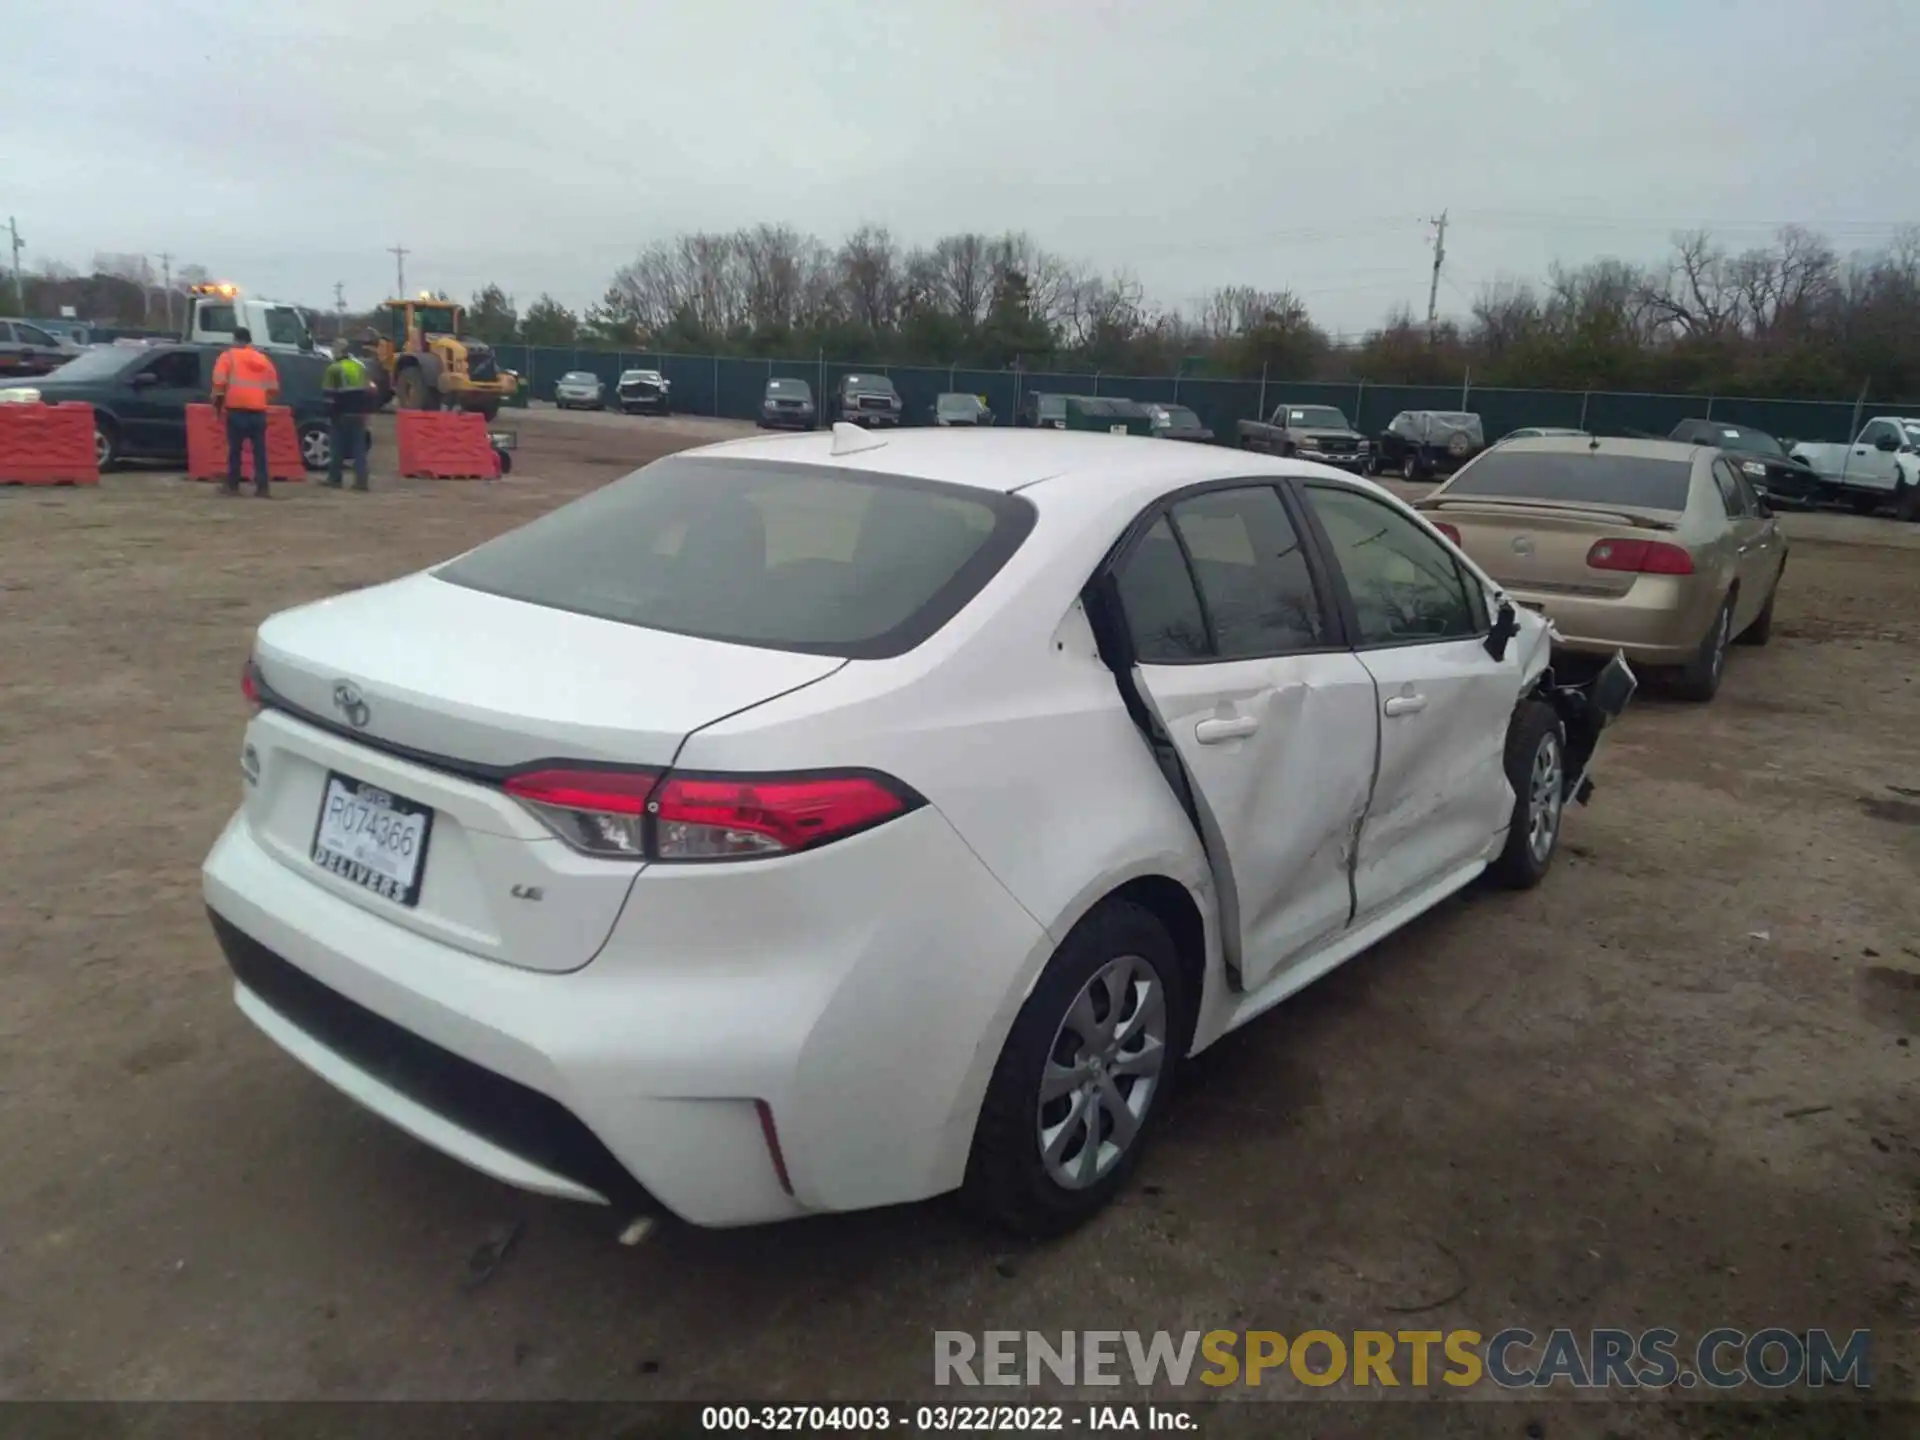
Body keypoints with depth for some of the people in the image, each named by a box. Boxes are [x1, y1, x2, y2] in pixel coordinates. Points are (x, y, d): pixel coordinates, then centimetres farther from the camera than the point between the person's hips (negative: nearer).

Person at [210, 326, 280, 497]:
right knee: (259, 450, 3)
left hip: (237, 409, -3)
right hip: (258, 410, 3)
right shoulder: (263, 359, 16)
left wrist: (217, 404, 6)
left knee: (235, 448, 4)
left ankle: (233, 485, 7)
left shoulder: (229, 356, 5)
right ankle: (262, 487, -2)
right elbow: (274, 388, 17)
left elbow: (219, 383, -4)